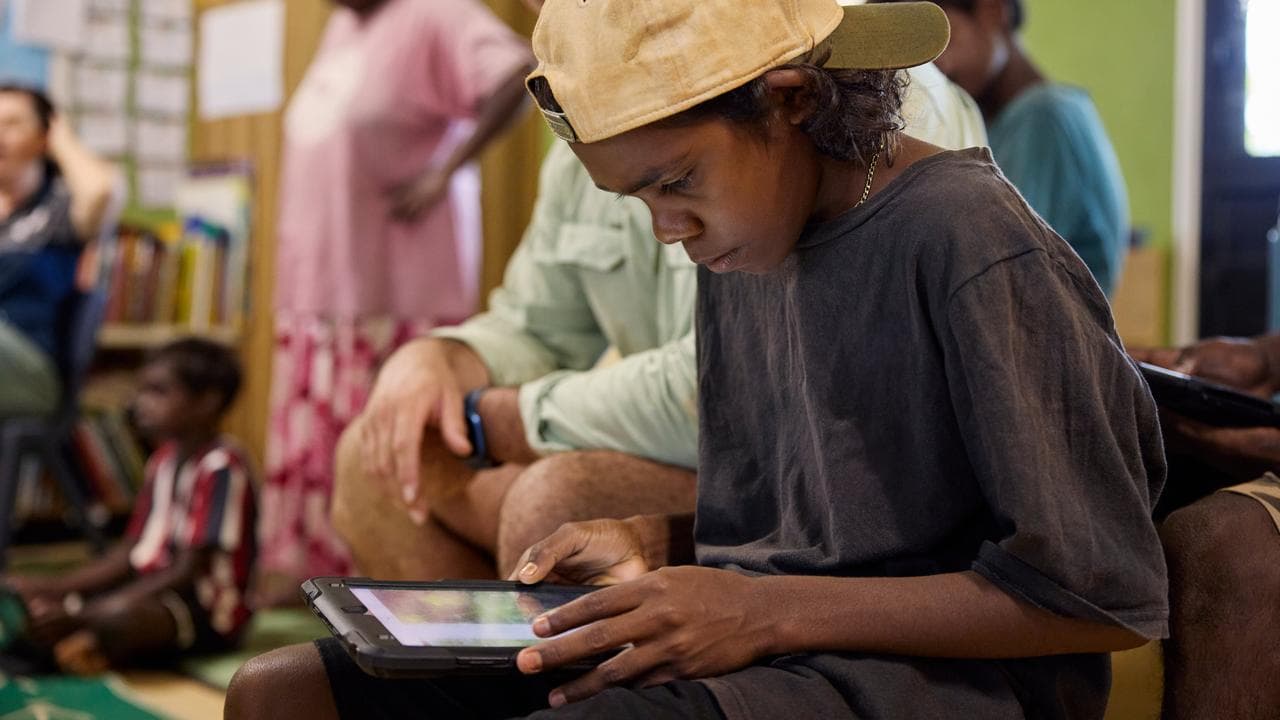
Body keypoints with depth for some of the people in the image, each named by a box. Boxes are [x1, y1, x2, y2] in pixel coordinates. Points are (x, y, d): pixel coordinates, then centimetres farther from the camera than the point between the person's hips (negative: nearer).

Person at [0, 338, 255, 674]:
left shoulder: (221, 467, -17)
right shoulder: (165, 458, 11)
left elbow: (189, 572, -21)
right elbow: (129, 553, 13)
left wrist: (88, 612, -25)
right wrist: (55, 587, -1)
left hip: (207, 610, -10)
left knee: (119, 617, -40)